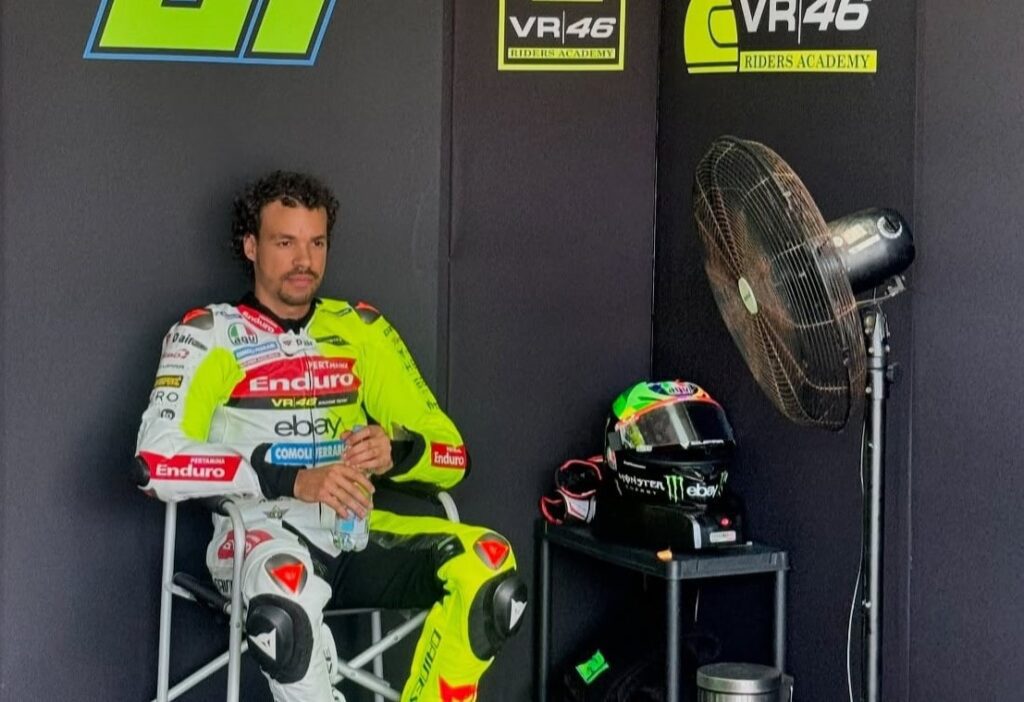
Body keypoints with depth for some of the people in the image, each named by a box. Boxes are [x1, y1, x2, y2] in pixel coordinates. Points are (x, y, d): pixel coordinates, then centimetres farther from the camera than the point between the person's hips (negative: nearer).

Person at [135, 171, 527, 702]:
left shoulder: (361, 329, 14)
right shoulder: (210, 333, 2)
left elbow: (452, 453, 11)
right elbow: (156, 461, -14)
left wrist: (396, 452, -14)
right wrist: (294, 480, -23)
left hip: (354, 535, 4)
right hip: (263, 534, -4)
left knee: (488, 565, -25)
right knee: (286, 587, -40)